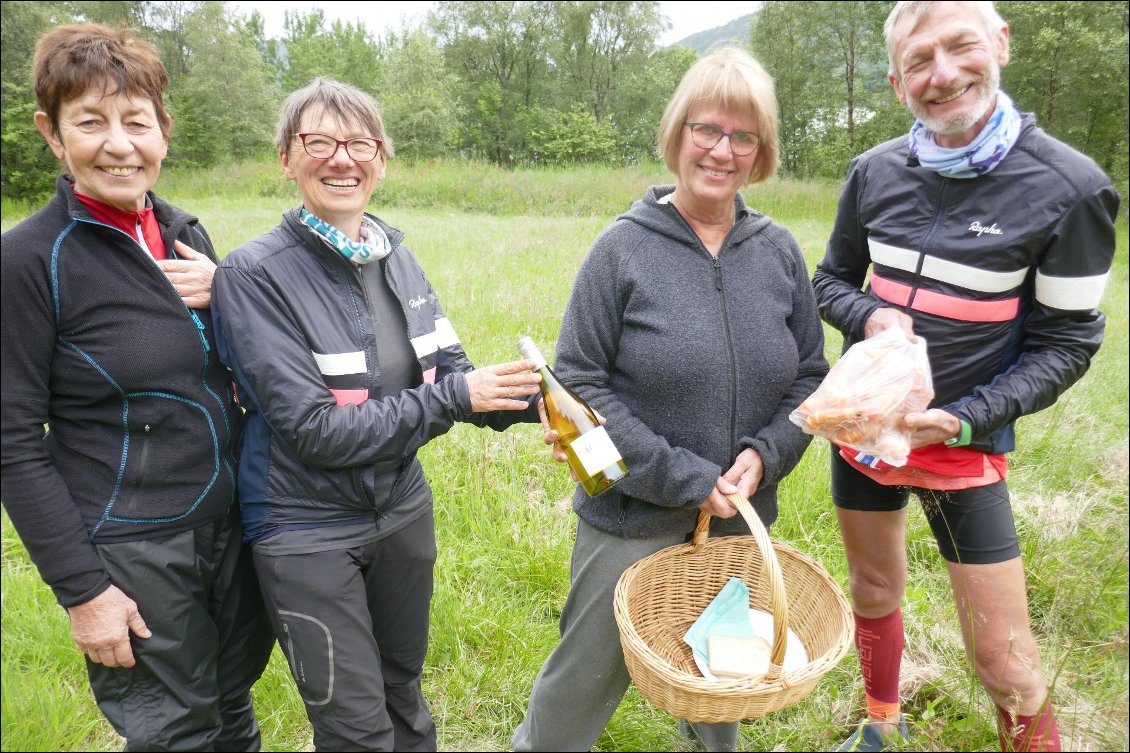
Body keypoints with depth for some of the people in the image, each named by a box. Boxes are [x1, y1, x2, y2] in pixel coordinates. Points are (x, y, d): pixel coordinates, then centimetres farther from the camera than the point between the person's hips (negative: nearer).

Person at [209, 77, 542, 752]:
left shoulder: (395, 255, -1)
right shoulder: (255, 275, -18)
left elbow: (448, 369, 1)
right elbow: (312, 428, -23)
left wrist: (529, 399, -18)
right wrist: (454, 398, -24)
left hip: (402, 506, 5)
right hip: (308, 527, -5)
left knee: (404, 690, 24)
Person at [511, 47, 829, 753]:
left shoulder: (779, 251, -1)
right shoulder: (624, 249, -12)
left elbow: (810, 374, 6)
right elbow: (581, 383, -14)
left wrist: (765, 455, -12)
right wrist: (683, 478, -18)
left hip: (744, 520, 4)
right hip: (632, 523, -3)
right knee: (585, 680, 14)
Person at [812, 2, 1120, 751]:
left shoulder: (1068, 188, -14)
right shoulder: (876, 172, -4)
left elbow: (1064, 344, -9)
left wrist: (965, 419, -21)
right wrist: (872, 318, -14)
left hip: (963, 444, -3)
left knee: (1007, 664, 1)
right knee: (875, 592, 21)